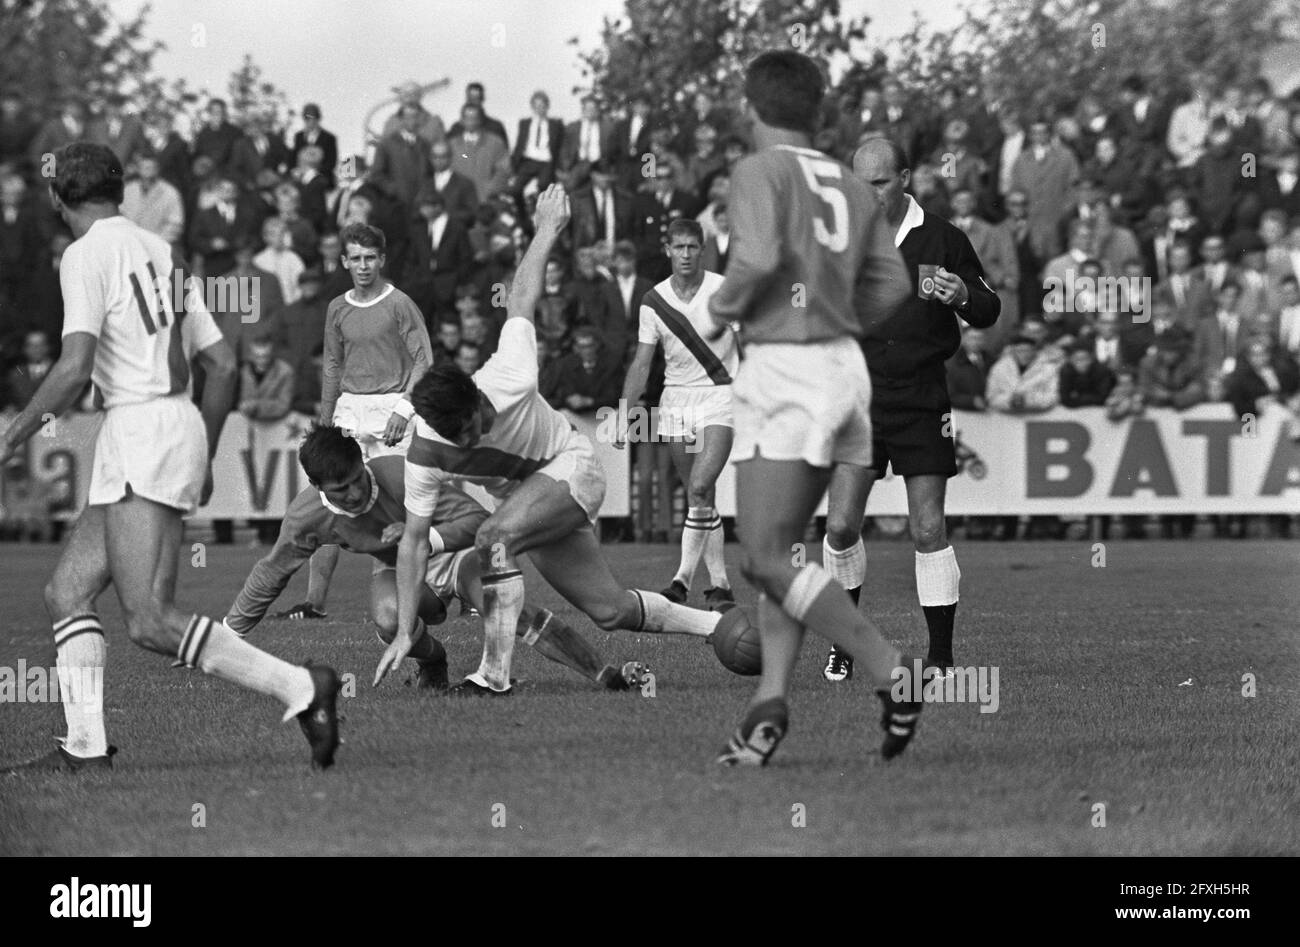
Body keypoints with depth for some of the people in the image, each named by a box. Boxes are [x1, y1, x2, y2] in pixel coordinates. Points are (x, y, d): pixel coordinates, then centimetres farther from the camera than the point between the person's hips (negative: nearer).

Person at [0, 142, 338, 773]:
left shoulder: (87, 255, -6)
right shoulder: (159, 252, 18)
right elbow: (224, 365, 19)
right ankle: (85, 746, 4)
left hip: (142, 429, -9)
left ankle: (300, 689, -22)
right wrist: (203, 460, 28)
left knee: (149, 621, -16)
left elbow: (75, 369, -17)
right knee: (66, 592, 11)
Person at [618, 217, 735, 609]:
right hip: (676, 399, 3)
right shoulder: (654, 301, 1)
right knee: (702, 499, 6)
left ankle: (684, 576, -12)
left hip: (720, 395, -3)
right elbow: (641, 363, 5)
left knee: (700, 488, -19)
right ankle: (720, 584, 13)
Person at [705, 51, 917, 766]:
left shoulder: (760, 172, -6)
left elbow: (760, 255, -22)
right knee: (779, 548, 13)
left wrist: (722, 308, -4)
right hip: (844, 365, 8)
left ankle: (892, 673, -17)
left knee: (767, 560, -8)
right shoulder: (851, 188, 14)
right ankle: (770, 701, 0)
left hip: (784, 371, -8)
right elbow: (889, 286, 10)